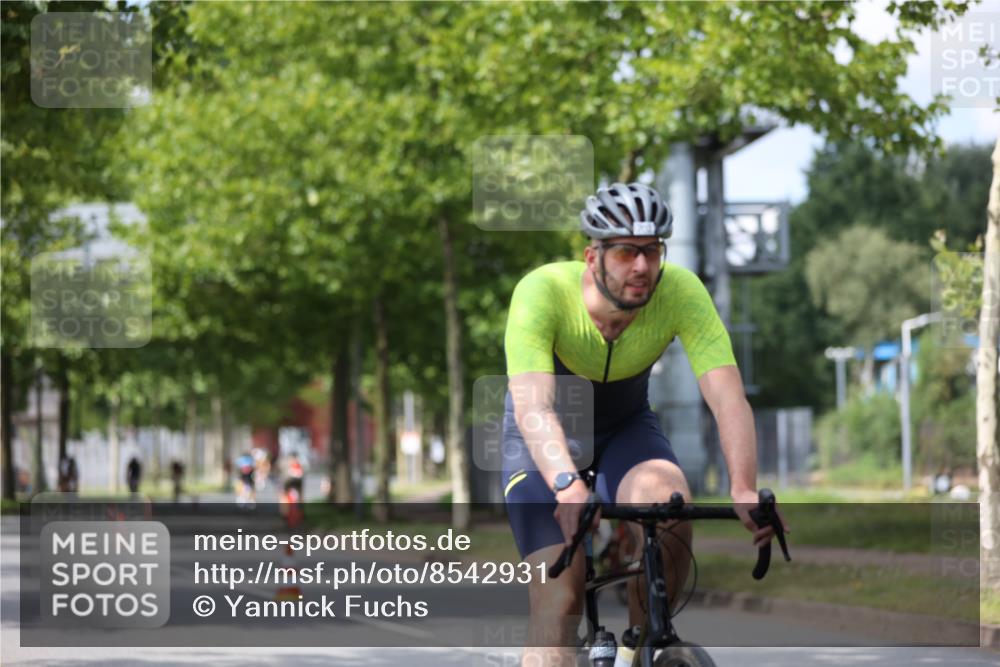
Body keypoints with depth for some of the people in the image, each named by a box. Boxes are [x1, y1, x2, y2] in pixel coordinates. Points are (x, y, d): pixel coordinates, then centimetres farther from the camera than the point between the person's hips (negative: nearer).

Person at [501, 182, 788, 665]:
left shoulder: (681, 292, -26)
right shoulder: (543, 292, -32)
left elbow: (727, 396, -34)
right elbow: (533, 406, -43)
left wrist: (744, 489, -51)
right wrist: (568, 487, -61)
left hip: (626, 426, 2)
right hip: (545, 440, -2)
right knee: (559, 602, -16)